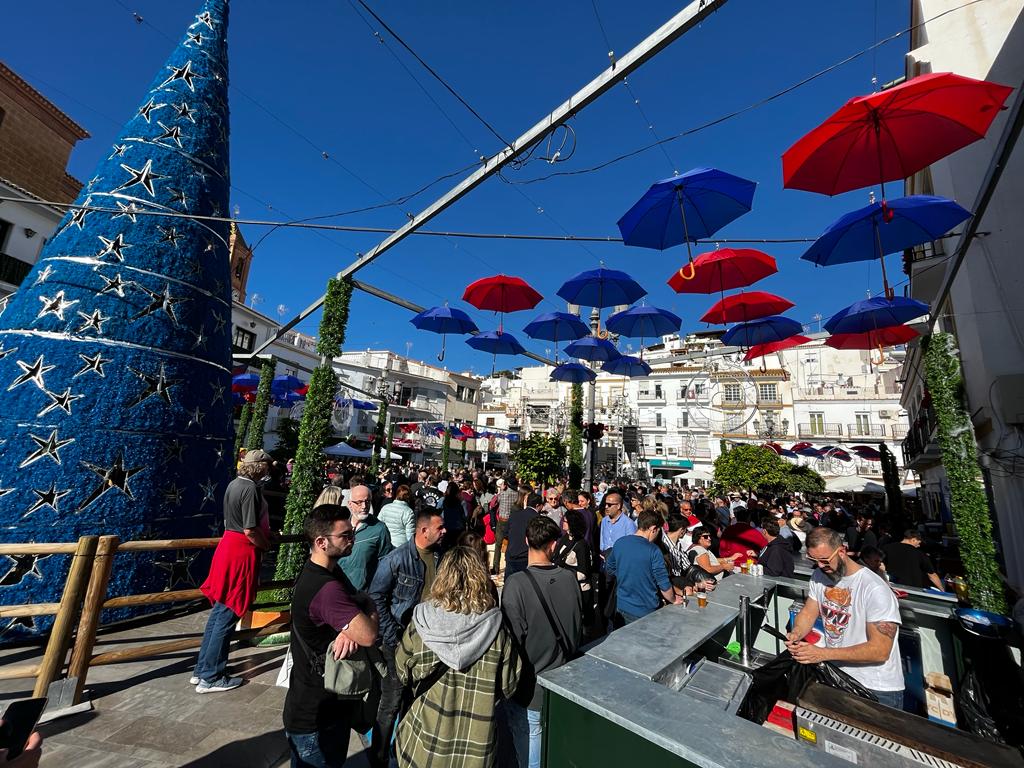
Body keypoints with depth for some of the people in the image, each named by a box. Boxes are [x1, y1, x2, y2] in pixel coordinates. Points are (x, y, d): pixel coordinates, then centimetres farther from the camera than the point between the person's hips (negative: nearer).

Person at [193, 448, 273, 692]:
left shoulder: (234, 484, 9)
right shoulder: (250, 489, -20)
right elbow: (250, 530, -21)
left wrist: (265, 534, 17)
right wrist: (266, 545, -4)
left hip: (228, 545, 9)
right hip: (242, 551, -9)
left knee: (219, 611, 19)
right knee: (227, 616, 3)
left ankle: (201, 670, 30)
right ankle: (210, 678, 15)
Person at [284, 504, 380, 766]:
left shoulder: (317, 571, -1)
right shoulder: (326, 588, -34)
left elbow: (358, 605, -1)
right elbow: (369, 635, -34)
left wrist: (350, 629, -22)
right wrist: (367, 605, -15)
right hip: (317, 717, -9)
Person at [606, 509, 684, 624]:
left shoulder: (619, 543, -5)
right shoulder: (653, 551, -20)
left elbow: (609, 569, 8)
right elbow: (664, 584, -15)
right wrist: (673, 600, 4)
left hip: (622, 606, 4)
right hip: (645, 610, -4)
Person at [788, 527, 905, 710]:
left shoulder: (875, 589, -22)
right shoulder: (819, 576, -2)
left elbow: (880, 650, -22)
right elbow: (808, 613, 5)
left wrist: (823, 653, -26)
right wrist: (796, 633, -16)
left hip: (878, 690, -4)